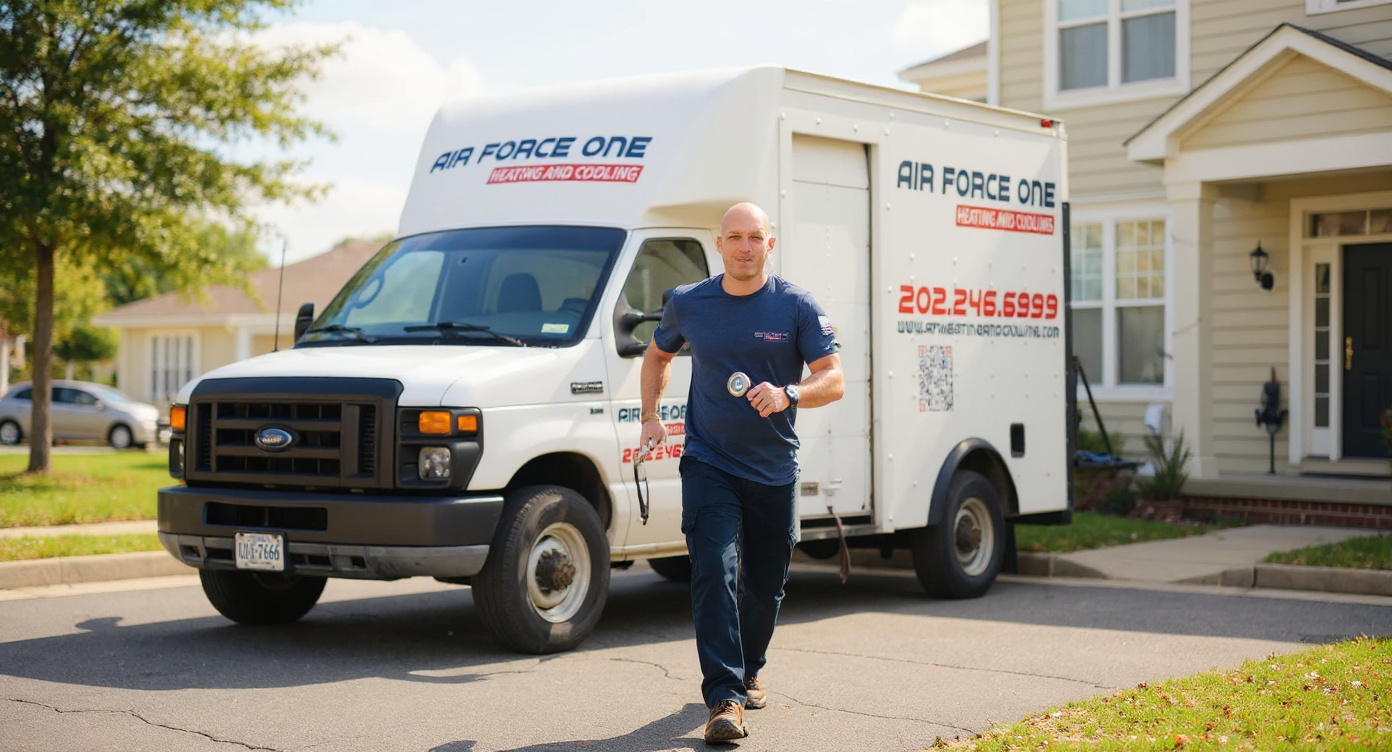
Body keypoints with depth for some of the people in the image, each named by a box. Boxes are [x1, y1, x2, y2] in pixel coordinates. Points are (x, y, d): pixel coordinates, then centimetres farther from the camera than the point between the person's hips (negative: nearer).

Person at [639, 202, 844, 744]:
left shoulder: (796, 307, -5)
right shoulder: (688, 304, 1)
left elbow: (834, 379, -9)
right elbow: (657, 355, 21)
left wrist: (787, 394, -28)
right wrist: (649, 416, 9)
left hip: (774, 471, 1)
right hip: (708, 464, -1)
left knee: (765, 583, 13)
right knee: (715, 572, -16)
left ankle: (749, 672, 37)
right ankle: (724, 698, -18)